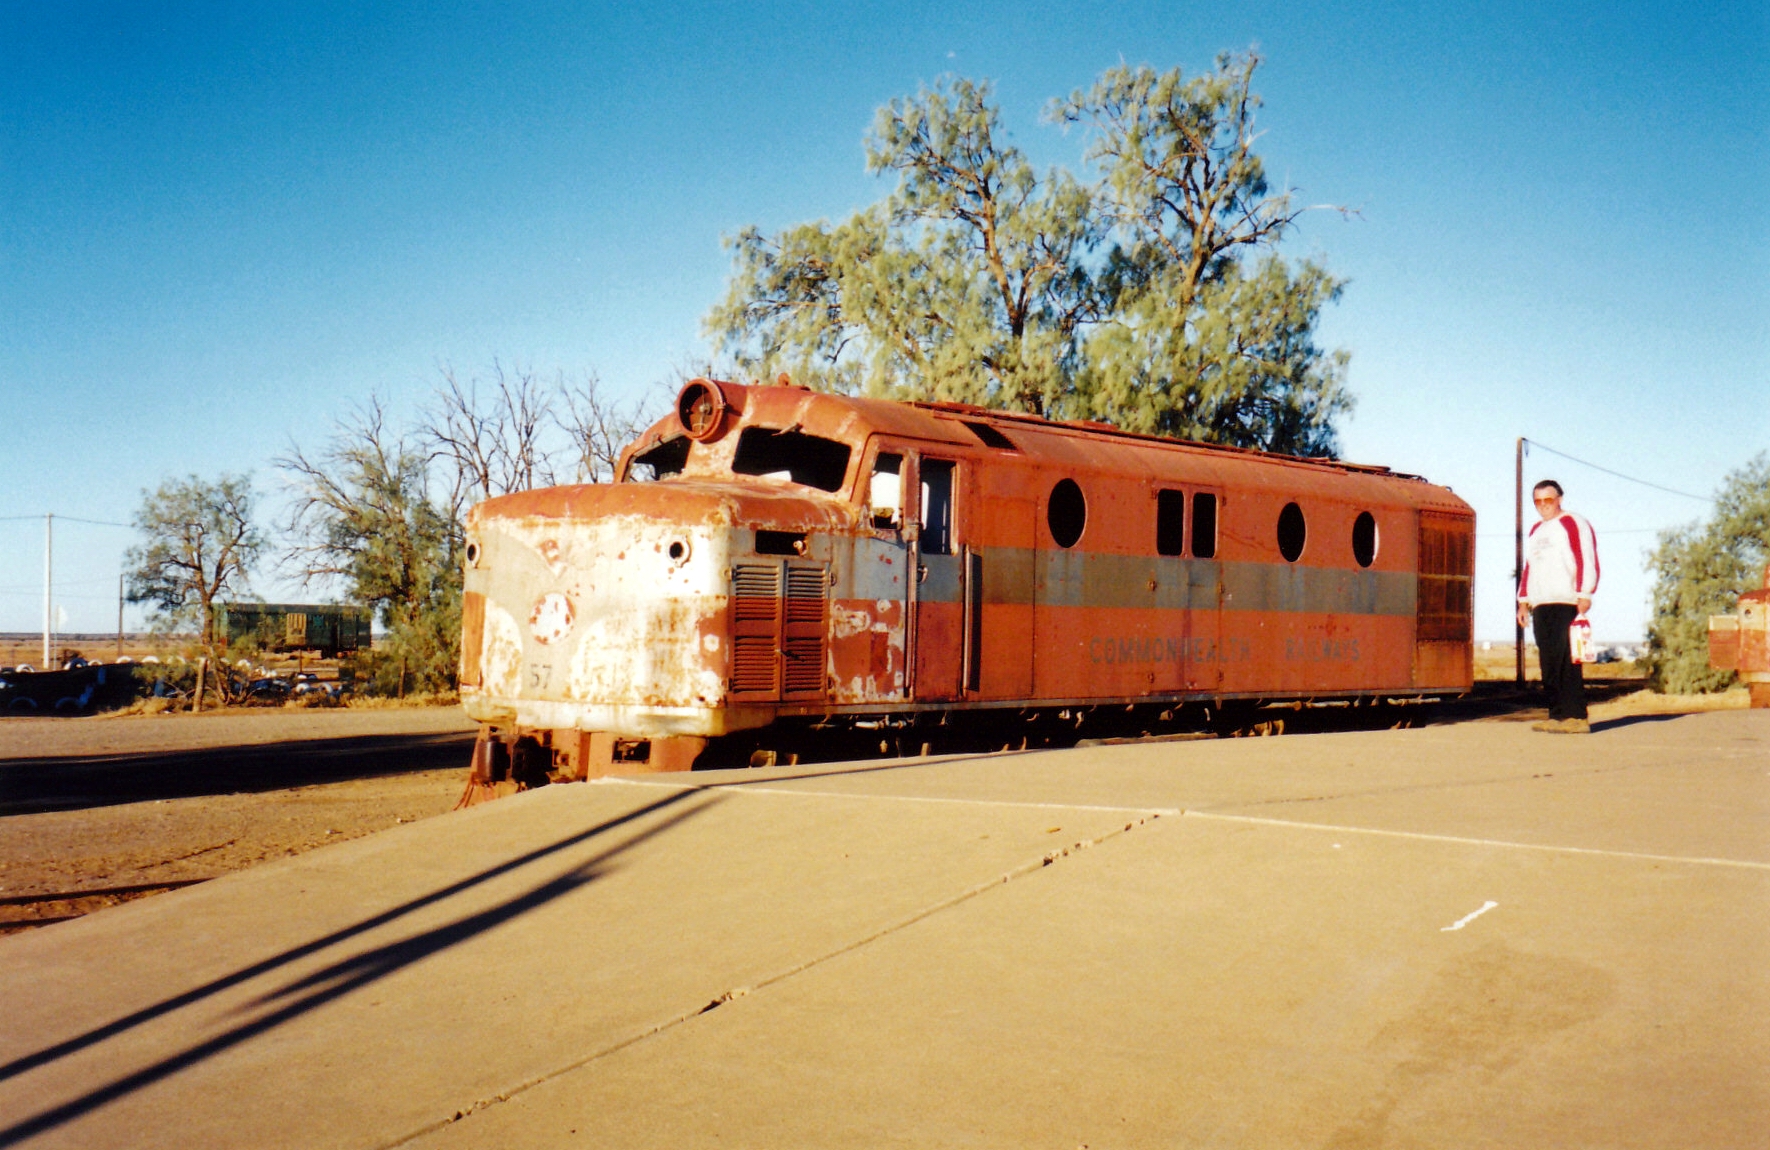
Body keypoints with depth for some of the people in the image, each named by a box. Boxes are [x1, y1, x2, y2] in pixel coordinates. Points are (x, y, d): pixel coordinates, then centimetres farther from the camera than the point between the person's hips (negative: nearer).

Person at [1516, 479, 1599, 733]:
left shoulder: (1573, 524, 0)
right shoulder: (1535, 531, 24)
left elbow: (1587, 560, -8)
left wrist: (1584, 595, -16)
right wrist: (1524, 601, 20)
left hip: (1566, 604, -8)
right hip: (1540, 605, 8)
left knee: (1566, 661, -12)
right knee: (1548, 663, 4)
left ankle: (1576, 716, -12)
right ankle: (1557, 715, 5)